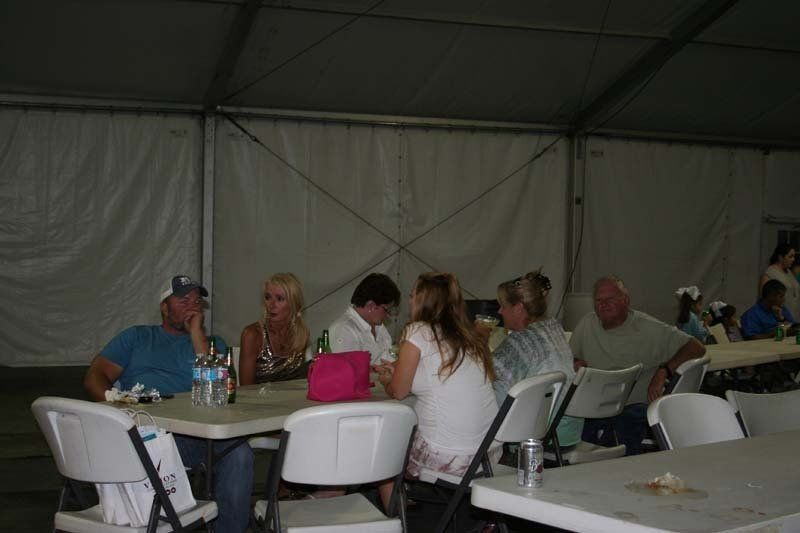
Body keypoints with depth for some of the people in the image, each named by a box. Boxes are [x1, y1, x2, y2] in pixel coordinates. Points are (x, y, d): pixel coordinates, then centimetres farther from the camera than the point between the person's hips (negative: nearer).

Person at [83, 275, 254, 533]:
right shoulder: (137, 337, 27)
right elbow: (95, 377, 16)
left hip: (193, 434, 1)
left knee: (239, 453, -31)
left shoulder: (211, 344, 26)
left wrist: (196, 333, 6)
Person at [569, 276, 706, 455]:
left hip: (636, 404, -3)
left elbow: (696, 348, -4)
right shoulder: (587, 324, 13)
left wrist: (663, 372, -17)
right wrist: (577, 364, 1)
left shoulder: (649, 329, 0)